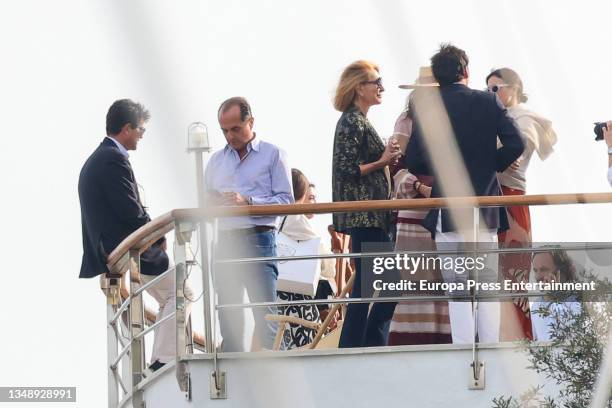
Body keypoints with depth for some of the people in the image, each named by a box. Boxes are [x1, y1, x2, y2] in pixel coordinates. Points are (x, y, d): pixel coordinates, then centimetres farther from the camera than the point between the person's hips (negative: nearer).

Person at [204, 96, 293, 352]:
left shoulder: (272, 155, 5)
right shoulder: (217, 160, 20)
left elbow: (285, 200, -4)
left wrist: (248, 202, -14)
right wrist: (214, 203, -6)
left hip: (258, 238, -5)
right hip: (226, 242, 5)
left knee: (265, 313, -10)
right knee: (228, 314, 4)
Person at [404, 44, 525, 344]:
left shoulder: (426, 107, -4)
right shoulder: (488, 102, 1)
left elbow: (414, 162, -7)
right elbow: (515, 144, -7)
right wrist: (491, 166, 10)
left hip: (448, 212, -2)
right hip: (485, 207, 2)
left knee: (457, 288, 0)